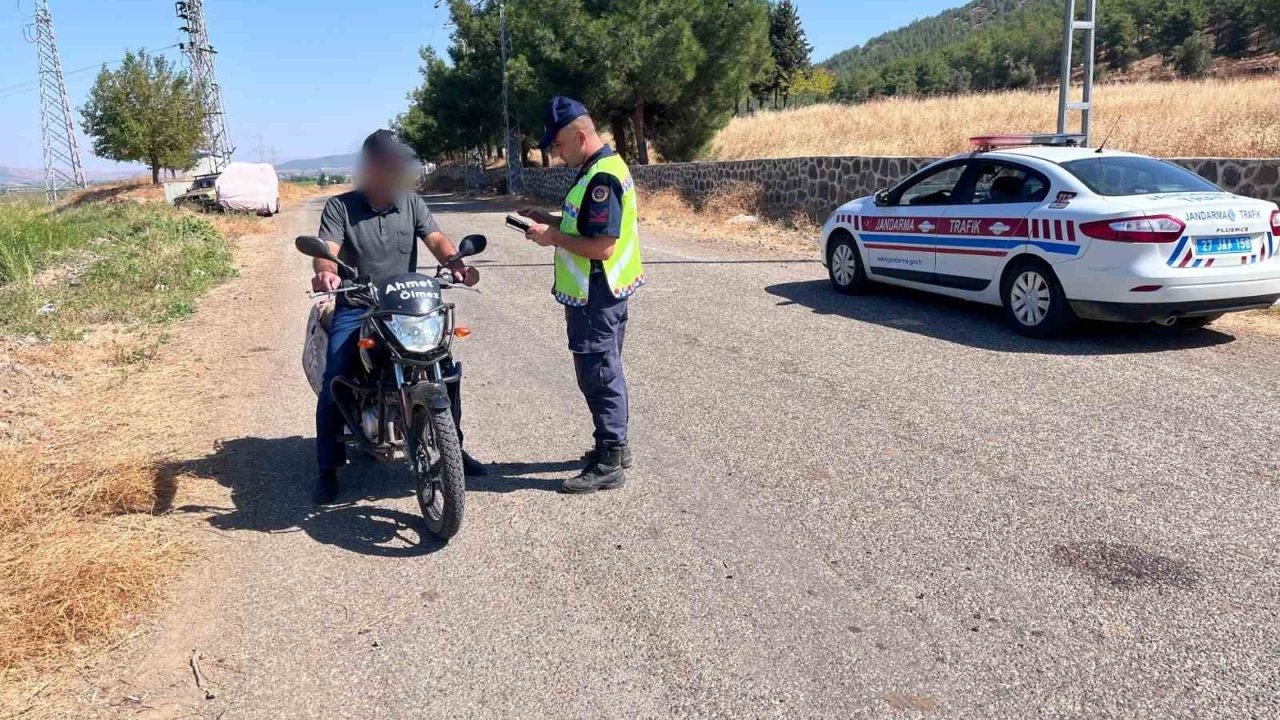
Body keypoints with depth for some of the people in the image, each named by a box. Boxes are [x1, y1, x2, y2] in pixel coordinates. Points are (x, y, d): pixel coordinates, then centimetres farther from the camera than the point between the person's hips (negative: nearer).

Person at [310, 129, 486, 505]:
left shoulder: (412, 203, 7)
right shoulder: (340, 206, -3)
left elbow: (436, 238, -6)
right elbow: (327, 250, -16)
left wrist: (456, 264, -28)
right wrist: (325, 272, -41)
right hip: (355, 308, -3)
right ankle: (327, 469, 0)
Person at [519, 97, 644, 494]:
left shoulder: (602, 179, -22)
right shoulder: (601, 168, 11)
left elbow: (602, 246, -27)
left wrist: (553, 237, -17)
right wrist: (551, 220, 9)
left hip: (595, 297, -11)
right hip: (599, 292, 11)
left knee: (598, 375, -3)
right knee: (605, 371, 18)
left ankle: (609, 463, 5)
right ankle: (614, 445, 31)